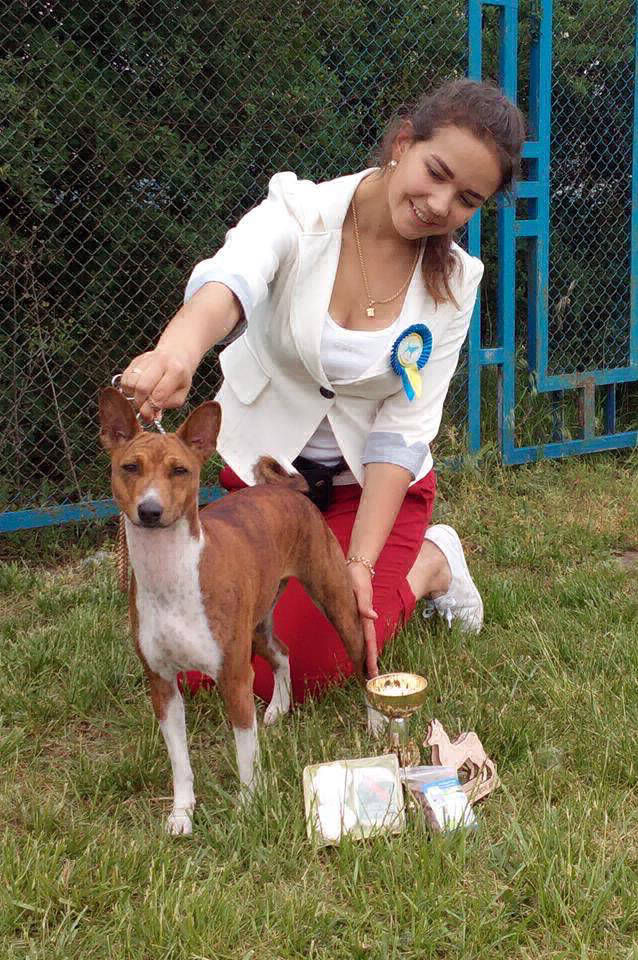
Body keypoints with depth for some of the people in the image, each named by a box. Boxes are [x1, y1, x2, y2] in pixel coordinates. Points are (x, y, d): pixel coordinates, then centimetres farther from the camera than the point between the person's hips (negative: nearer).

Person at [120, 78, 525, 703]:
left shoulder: (453, 282, -14)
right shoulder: (299, 212, -22)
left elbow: (402, 430, -15)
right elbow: (228, 279, -45)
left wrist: (360, 564, -24)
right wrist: (178, 349, -68)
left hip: (372, 483, 0)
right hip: (262, 465, 0)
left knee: (286, 673, -14)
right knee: (195, 667, -3)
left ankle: (428, 563, 11)